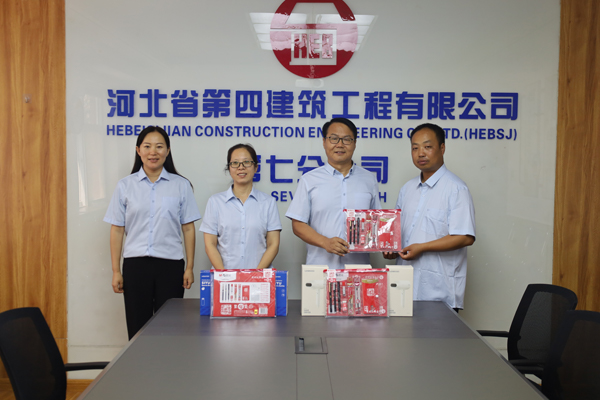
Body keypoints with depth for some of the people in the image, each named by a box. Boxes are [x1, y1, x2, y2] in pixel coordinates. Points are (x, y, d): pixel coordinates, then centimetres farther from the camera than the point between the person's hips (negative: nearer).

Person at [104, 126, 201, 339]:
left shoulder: (181, 185, 3)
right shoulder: (125, 186, 5)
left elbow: (188, 228, 3)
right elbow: (117, 230, 6)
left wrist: (189, 268, -1)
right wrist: (116, 271, 2)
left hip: (170, 265, -1)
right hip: (135, 265, 1)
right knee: (137, 329, 7)